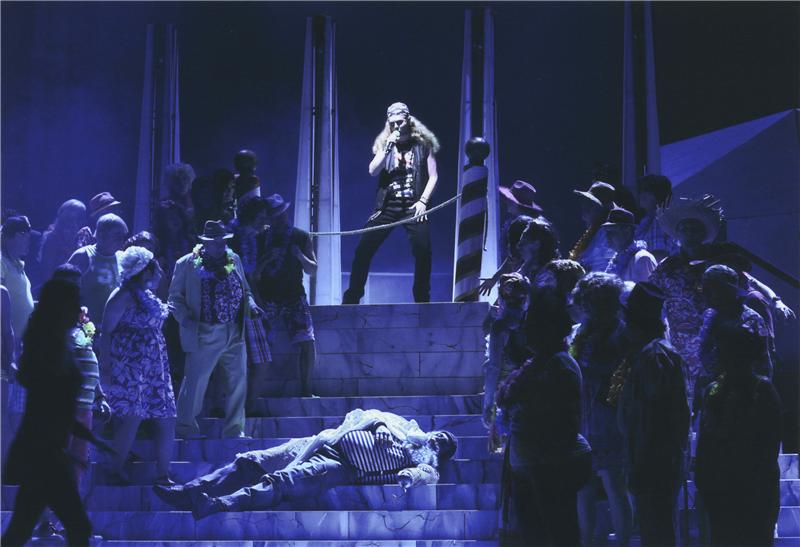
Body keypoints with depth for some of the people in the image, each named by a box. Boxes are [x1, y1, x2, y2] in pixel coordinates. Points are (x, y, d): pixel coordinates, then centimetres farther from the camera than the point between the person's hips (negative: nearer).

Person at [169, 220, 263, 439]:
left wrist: (251, 305, -1)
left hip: (234, 333, 5)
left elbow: (244, 290, 19)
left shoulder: (233, 260, 12)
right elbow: (175, 298, 0)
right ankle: (186, 426, 14)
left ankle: (234, 429, 17)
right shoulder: (186, 264, -2)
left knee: (239, 380, 6)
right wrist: (185, 317, -16)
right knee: (196, 381, -2)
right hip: (204, 334, -5)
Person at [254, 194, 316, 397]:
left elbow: (312, 270, 5)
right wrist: (266, 260, -17)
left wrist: (300, 256, -14)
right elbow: (254, 276, 1)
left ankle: (306, 390, -1)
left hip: (294, 297, 1)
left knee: (308, 344, -12)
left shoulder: (301, 237, 5)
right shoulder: (261, 238, 3)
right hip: (267, 299, -1)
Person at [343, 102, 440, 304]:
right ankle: (351, 298, -1)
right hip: (388, 206, 2)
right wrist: (387, 147, -10)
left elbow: (433, 176, 4)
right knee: (363, 249, -7)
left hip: (413, 206, -2)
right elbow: (373, 171, 0)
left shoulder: (423, 144, 6)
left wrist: (423, 201, -8)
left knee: (423, 252, -14)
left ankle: (422, 300, 1)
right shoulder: (384, 145, 13)